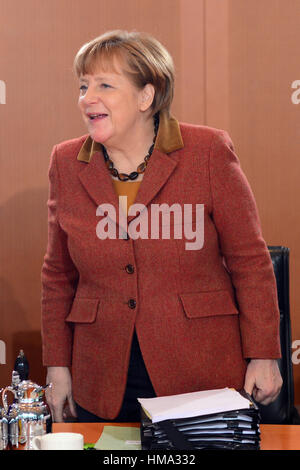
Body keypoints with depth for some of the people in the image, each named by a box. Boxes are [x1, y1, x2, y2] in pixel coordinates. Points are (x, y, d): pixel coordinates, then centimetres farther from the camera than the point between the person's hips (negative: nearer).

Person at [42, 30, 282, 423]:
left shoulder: (209, 152, -7)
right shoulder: (66, 163, 3)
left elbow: (249, 260, -3)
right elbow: (59, 274, 10)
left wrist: (263, 356, -5)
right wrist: (57, 365, 7)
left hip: (205, 376, -2)